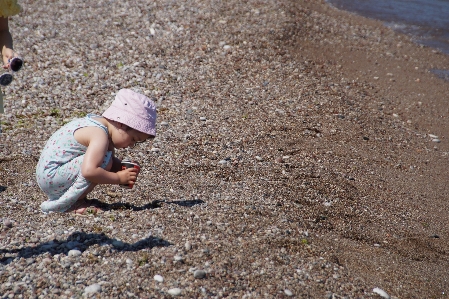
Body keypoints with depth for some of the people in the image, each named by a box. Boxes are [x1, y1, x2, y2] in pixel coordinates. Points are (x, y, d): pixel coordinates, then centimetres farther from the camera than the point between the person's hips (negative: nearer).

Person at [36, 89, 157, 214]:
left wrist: (125, 169, -1)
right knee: (104, 161, -22)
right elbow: (89, 171, -35)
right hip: (50, 178, -10)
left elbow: (114, 161, 18)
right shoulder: (99, 135, -23)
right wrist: (119, 178, -22)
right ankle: (65, 204, -13)